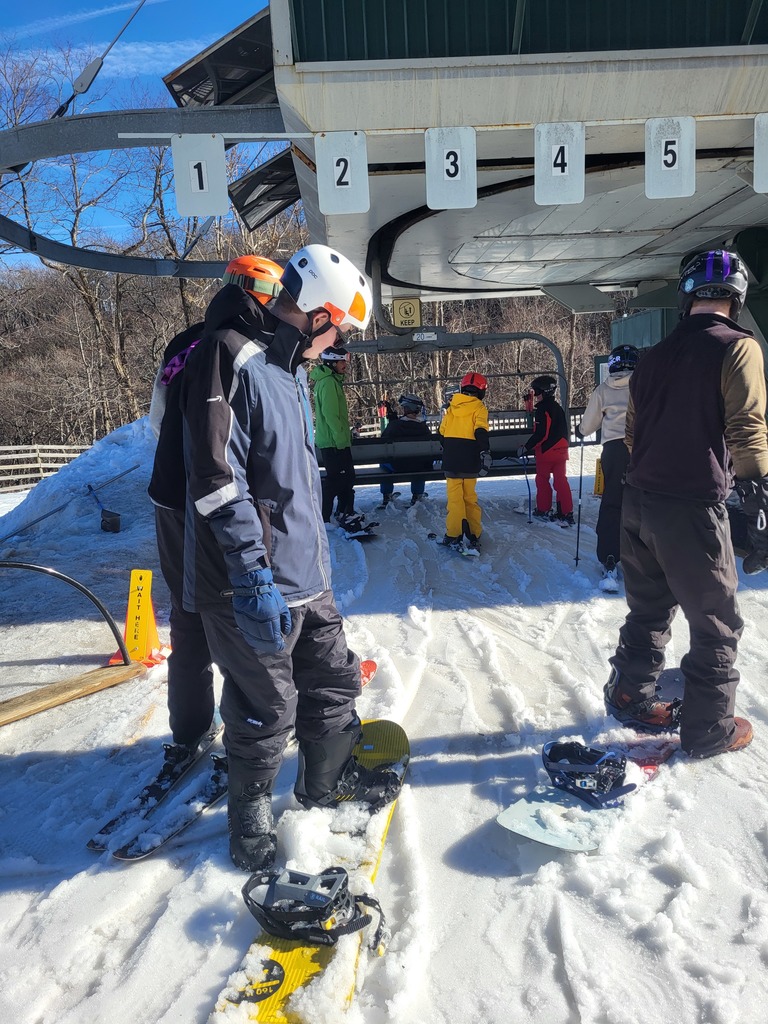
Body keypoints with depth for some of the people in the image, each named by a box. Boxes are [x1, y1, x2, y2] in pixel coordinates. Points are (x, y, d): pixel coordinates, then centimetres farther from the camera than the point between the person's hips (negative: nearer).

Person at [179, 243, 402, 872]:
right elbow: (217, 478, -23)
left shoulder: (290, 366, 15)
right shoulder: (232, 358, -16)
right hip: (256, 586, -9)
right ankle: (251, 811, 31)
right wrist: (255, 577, -24)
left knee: (334, 681, 18)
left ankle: (328, 779, 42)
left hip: (305, 575, 9)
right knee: (266, 709, 6)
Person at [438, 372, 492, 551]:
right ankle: (473, 535, 10)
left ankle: (453, 536, 1)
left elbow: (442, 432, 15)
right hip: (470, 461, -2)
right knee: (470, 498, 9)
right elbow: (481, 431, -17)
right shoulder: (478, 408, -1)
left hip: (451, 460, 2)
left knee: (454, 497, 5)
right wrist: (485, 452, -23)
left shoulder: (451, 406, 9)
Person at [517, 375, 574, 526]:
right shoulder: (558, 407, 15)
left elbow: (540, 434, -20)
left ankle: (543, 510, 14)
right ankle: (566, 513, 2)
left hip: (546, 451, -7)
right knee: (561, 480, 5)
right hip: (561, 450, 8)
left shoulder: (542, 409, -14)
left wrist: (526, 447, -12)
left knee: (542, 480, 7)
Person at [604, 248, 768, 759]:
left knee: (649, 609, 21)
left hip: (639, 503, 7)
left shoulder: (655, 356, 13)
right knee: (716, 624, 8)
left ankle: (630, 696, 30)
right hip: (693, 508, -6)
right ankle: (709, 730, 18)